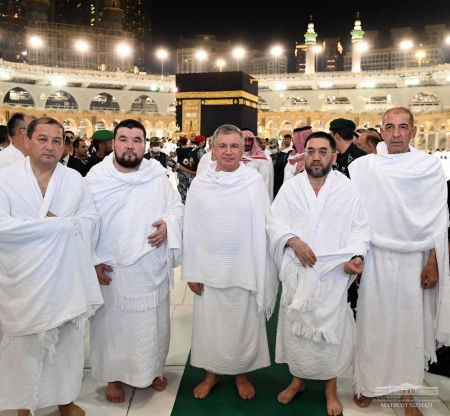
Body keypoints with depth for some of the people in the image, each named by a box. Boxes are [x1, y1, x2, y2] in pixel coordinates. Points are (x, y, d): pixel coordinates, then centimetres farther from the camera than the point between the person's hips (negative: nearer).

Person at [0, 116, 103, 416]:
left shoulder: (75, 180, 4)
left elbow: (92, 222, -2)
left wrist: (53, 223, -15)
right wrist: (60, 224, -17)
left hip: (67, 281, 3)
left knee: (69, 343, 16)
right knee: (24, 347, 13)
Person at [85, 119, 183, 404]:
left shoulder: (158, 175, -2)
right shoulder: (96, 177, -7)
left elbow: (177, 207, 7)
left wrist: (168, 224, -14)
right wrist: (92, 261, -7)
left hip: (153, 268, 2)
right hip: (112, 270, -2)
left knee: (154, 323, 17)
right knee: (113, 325, 12)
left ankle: (152, 369, 40)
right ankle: (114, 376, 34)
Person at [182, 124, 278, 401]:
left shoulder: (255, 181, -5)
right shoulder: (200, 183, -1)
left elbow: (263, 227, -3)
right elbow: (191, 230, 1)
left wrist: (261, 271, -3)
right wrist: (191, 270, 1)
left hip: (245, 269, -1)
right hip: (209, 269, 1)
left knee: (244, 325, 13)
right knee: (210, 325, 14)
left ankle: (242, 375, 35)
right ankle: (212, 373, 36)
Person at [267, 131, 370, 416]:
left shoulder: (348, 189, 0)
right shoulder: (290, 187, 4)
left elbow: (359, 228, 0)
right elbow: (275, 223, 1)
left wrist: (357, 256, -17)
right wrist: (294, 241, -17)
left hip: (334, 274, -1)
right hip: (297, 272, 2)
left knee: (331, 330, 7)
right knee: (296, 326, 13)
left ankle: (331, 388, 29)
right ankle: (298, 379, 35)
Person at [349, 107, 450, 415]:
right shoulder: (362, 166, -5)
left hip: (414, 259, 1)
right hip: (375, 258, 0)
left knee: (410, 324, 10)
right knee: (373, 321, 9)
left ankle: (406, 390, 25)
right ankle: (369, 382, 26)